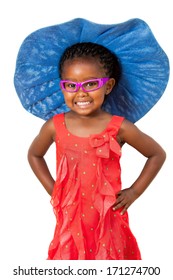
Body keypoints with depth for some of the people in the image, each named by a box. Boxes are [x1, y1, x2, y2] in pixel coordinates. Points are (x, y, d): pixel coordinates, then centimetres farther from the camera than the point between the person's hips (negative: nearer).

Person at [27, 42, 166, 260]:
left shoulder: (119, 128, -12)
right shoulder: (54, 127, -7)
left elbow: (157, 155, 2)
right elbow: (34, 155, 13)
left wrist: (134, 192, -2)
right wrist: (52, 189, 6)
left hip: (109, 220, -1)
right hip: (70, 219, 2)